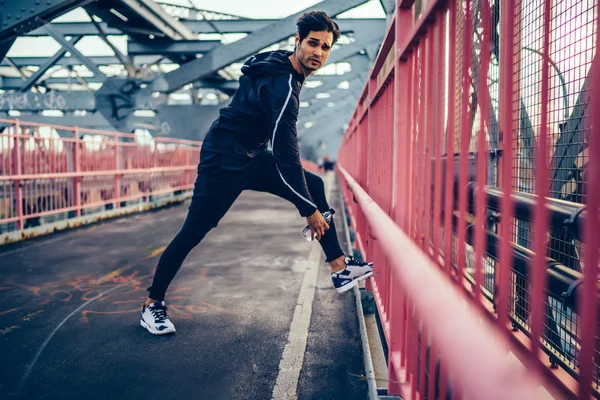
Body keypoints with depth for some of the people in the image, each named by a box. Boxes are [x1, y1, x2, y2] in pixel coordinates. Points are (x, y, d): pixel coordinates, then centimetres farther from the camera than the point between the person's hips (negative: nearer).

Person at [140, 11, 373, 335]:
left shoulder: (282, 67, 3)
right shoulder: (281, 84, -26)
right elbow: (285, 151, -28)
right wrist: (309, 210, -23)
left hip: (252, 157, 10)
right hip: (223, 161, -10)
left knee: (314, 186, 2)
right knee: (192, 233, -3)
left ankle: (340, 268, 4)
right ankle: (152, 305, 14)